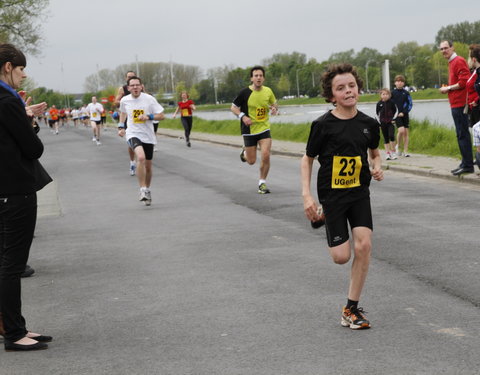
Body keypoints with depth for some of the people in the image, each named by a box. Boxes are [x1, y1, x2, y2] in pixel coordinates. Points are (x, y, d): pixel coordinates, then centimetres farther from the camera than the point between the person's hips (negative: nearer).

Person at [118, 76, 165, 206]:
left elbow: (161, 116, -4)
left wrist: (148, 117, -19)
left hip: (148, 136, 1)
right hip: (133, 135, -1)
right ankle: (143, 190, -21)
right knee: (141, 157, -29)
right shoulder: (124, 100, 0)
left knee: (148, 166, 11)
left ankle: (147, 190, 36)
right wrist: (121, 126, 13)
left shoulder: (149, 99, -7)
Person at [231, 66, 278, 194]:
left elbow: (274, 103, 16)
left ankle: (262, 183, 3)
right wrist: (242, 116, -19)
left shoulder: (268, 91, -2)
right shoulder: (245, 93, -12)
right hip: (249, 130, -2)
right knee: (251, 161, 5)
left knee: (266, 155, -16)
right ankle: (245, 152, 43)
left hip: (264, 128, 2)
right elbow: (233, 107, -2)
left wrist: (274, 109, -8)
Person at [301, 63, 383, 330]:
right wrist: (307, 196, -9)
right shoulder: (323, 125, -10)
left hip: (359, 192, 3)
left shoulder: (368, 124, 0)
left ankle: (352, 309, 0)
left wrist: (377, 167, -4)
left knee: (364, 245, -15)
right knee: (341, 257, -4)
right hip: (331, 194, -2)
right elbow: (308, 159, -1)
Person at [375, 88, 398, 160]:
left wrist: (393, 119, -3)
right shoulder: (379, 103, 0)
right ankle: (388, 153, 10)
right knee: (386, 138, 5)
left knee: (391, 136, -16)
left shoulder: (391, 102, -4)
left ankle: (393, 152, -4)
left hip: (390, 122, -2)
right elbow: (377, 114, 10)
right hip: (383, 123, 2)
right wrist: (379, 122, 5)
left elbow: (396, 111, 7)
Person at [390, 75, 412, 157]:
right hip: (396, 115, -2)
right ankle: (398, 146, 5)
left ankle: (405, 151, 9)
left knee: (406, 132, 2)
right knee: (401, 130, -19)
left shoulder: (406, 93, 4)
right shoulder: (392, 93, 1)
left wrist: (404, 112, -9)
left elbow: (410, 104, 3)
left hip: (404, 115, 2)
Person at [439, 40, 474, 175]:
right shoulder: (452, 62, 19)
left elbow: (464, 81, -20)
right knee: (462, 134, 14)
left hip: (459, 103, -10)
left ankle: (467, 165, -8)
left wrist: (448, 88, -11)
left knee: (462, 134, -9)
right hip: (456, 103, 10)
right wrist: (448, 89, 11)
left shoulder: (458, 61, -11)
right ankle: (466, 163, 20)